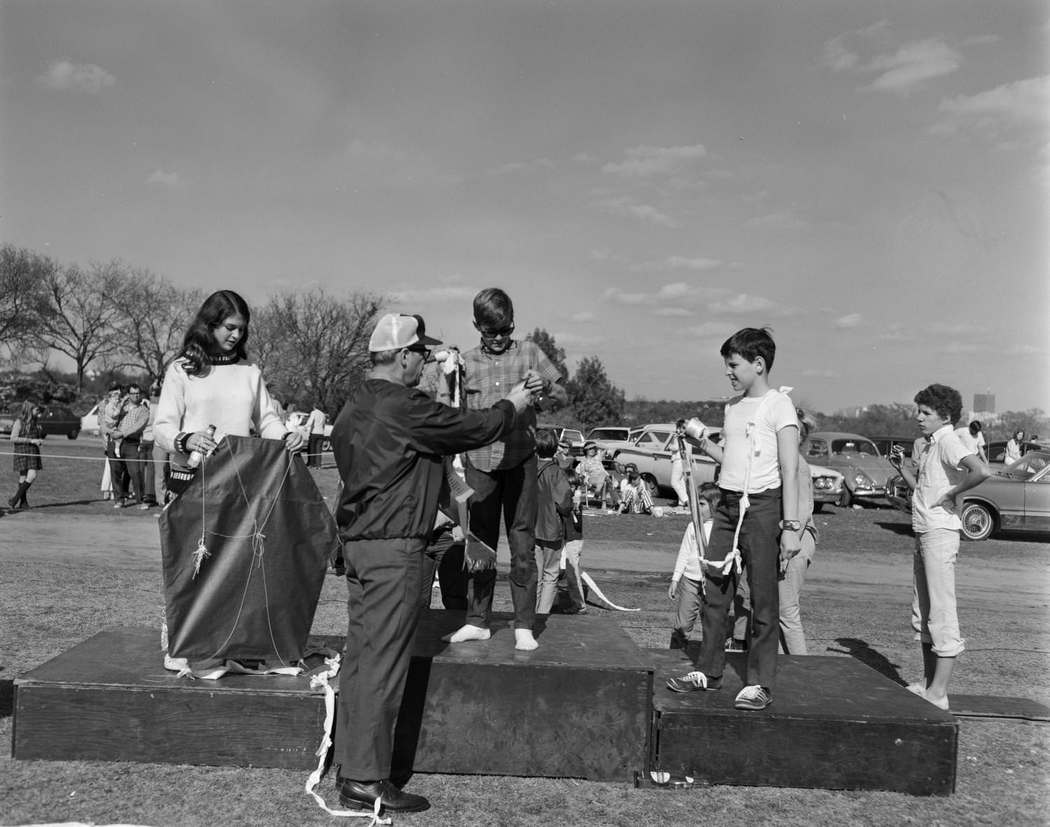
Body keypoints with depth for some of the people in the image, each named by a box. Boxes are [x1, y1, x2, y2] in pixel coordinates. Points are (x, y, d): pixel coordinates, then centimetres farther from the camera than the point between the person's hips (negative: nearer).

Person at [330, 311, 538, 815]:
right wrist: (512, 405, 10)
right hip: (393, 548, -10)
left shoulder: (354, 408, 14)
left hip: (356, 542, 10)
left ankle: (349, 764, 24)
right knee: (382, 664, -4)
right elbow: (477, 429, -8)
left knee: (360, 657, 15)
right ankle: (366, 782, 4)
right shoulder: (405, 408, -16)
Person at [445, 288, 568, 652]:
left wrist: (542, 391, -18)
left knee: (522, 546, 1)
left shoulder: (529, 352, 3)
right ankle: (477, 621, 19)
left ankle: (524, 626, 9)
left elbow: (562, 397, 1)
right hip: (479, 461, 2)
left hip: (520, 459, -1)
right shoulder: (466, 362, 7)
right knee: (480, 544, 9)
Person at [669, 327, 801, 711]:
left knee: (763, 599, -2)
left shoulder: (779, 405, -7)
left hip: (762, 505, -7)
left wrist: (791, 526, -15)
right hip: (727, 504, 7)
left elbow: (789, 471, -11)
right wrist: (701, 439, 8)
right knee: (714, 590, 9)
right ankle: (708, 671, 20)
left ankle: (759, 684, 6)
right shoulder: (732, 407, 15)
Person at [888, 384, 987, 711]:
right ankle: (926, 682, 25)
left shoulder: (948, 442, -13)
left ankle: (938, 693, -1)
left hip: (940, 533, -10)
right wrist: (902, 466, 10)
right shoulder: (928, 445, 15)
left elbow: (980, 471, -31)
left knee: (942, 612, -5)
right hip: (923, 533, 10)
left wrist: (951, 494, -19)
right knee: (922, 612, 15)